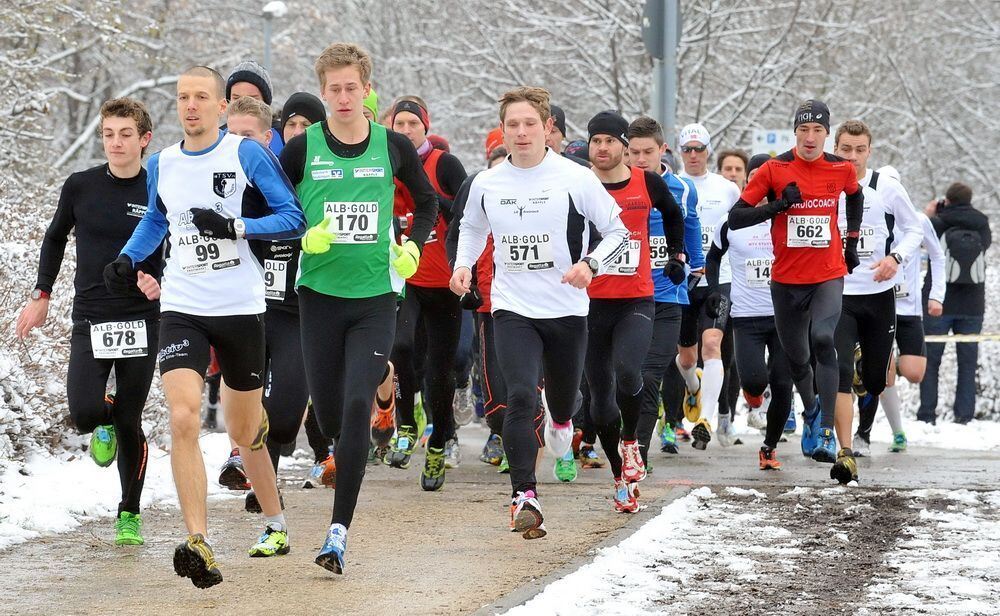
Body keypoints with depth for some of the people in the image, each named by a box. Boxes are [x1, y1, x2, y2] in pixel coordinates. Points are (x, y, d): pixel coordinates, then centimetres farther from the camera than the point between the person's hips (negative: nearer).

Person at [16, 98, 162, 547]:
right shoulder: (80, 187, 0)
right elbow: (55, 238, 17)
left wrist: (159, 283, -16)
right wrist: (41, 295, 15)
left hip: (141, 322, -1)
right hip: (89, 321, 1)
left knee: (129, 424, 3)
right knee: (84, 414, -16)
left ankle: (129, 513, 21)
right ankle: (105, 421, 23)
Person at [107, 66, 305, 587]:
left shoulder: (248, 154, -5)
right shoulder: (161, 164, 8)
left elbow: (294, 217, -6)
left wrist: (235, 226, -18)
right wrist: (128, 257, 11)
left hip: (240, 309, -2)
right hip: (181, 309, 2)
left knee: (244, 431, 10)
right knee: (183, 418, -20)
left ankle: (276, 524, 37)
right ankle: (198, 545, -25)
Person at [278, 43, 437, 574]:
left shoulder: (393, 146, 2)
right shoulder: (302, 149, -2)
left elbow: (428, 201, 19)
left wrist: (412, 248, 3)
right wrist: (304, 237, -11)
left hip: (376, 297, -1)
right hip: (320, 294, 1)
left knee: (357, 406, -16)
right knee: (328, 415, 6)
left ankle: (339, 530, -16)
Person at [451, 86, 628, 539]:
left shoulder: (576, 179, -7)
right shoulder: (486, 184, 2)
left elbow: (618, 231, -1)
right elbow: (472, 228, 22)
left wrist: (591, 264, -19)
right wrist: (463, 265, 4)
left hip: (567, 310, 0)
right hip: (512, 309, 0)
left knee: (563, 398, 15)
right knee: (520, 396, -19)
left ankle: (560, 424, 55)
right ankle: (524, 494, -18)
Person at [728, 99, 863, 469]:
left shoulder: (842, 170, 1)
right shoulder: (775, 170, -6)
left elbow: (855, 198, 26)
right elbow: (735, 219, -8)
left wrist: (852, 240, 17)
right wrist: (778, 205, -20)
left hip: (828, 275, -1)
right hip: (786, 281, 1)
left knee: (823, 340, -25)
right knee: (796, 359, 12)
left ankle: (826, 432, -24)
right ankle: (811, 412, 44)